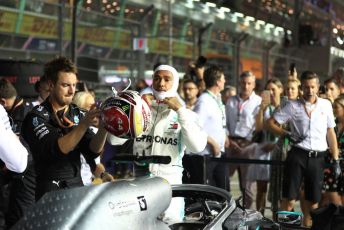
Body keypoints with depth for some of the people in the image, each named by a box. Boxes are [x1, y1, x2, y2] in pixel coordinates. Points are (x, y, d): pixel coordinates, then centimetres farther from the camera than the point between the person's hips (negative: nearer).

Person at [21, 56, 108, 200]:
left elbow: (92, 151, -2)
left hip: (77, 187, 5)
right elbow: (55, 149, -22)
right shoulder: (36, 117, -7)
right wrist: (84, 124, -30)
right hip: (50, 192, -5)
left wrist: (103, 127, -21)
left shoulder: (78, 114, 10)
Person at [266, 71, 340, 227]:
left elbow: (330, 133, 12)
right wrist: (287, 134, -12)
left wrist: (336, 160, 9)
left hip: (317, 158, 2)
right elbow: (270, 123, 4)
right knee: (289, 199, -4)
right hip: (297, 155, -2)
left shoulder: (326, 105, 8)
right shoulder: (293, 106, 2)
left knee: (313, 201, 9)